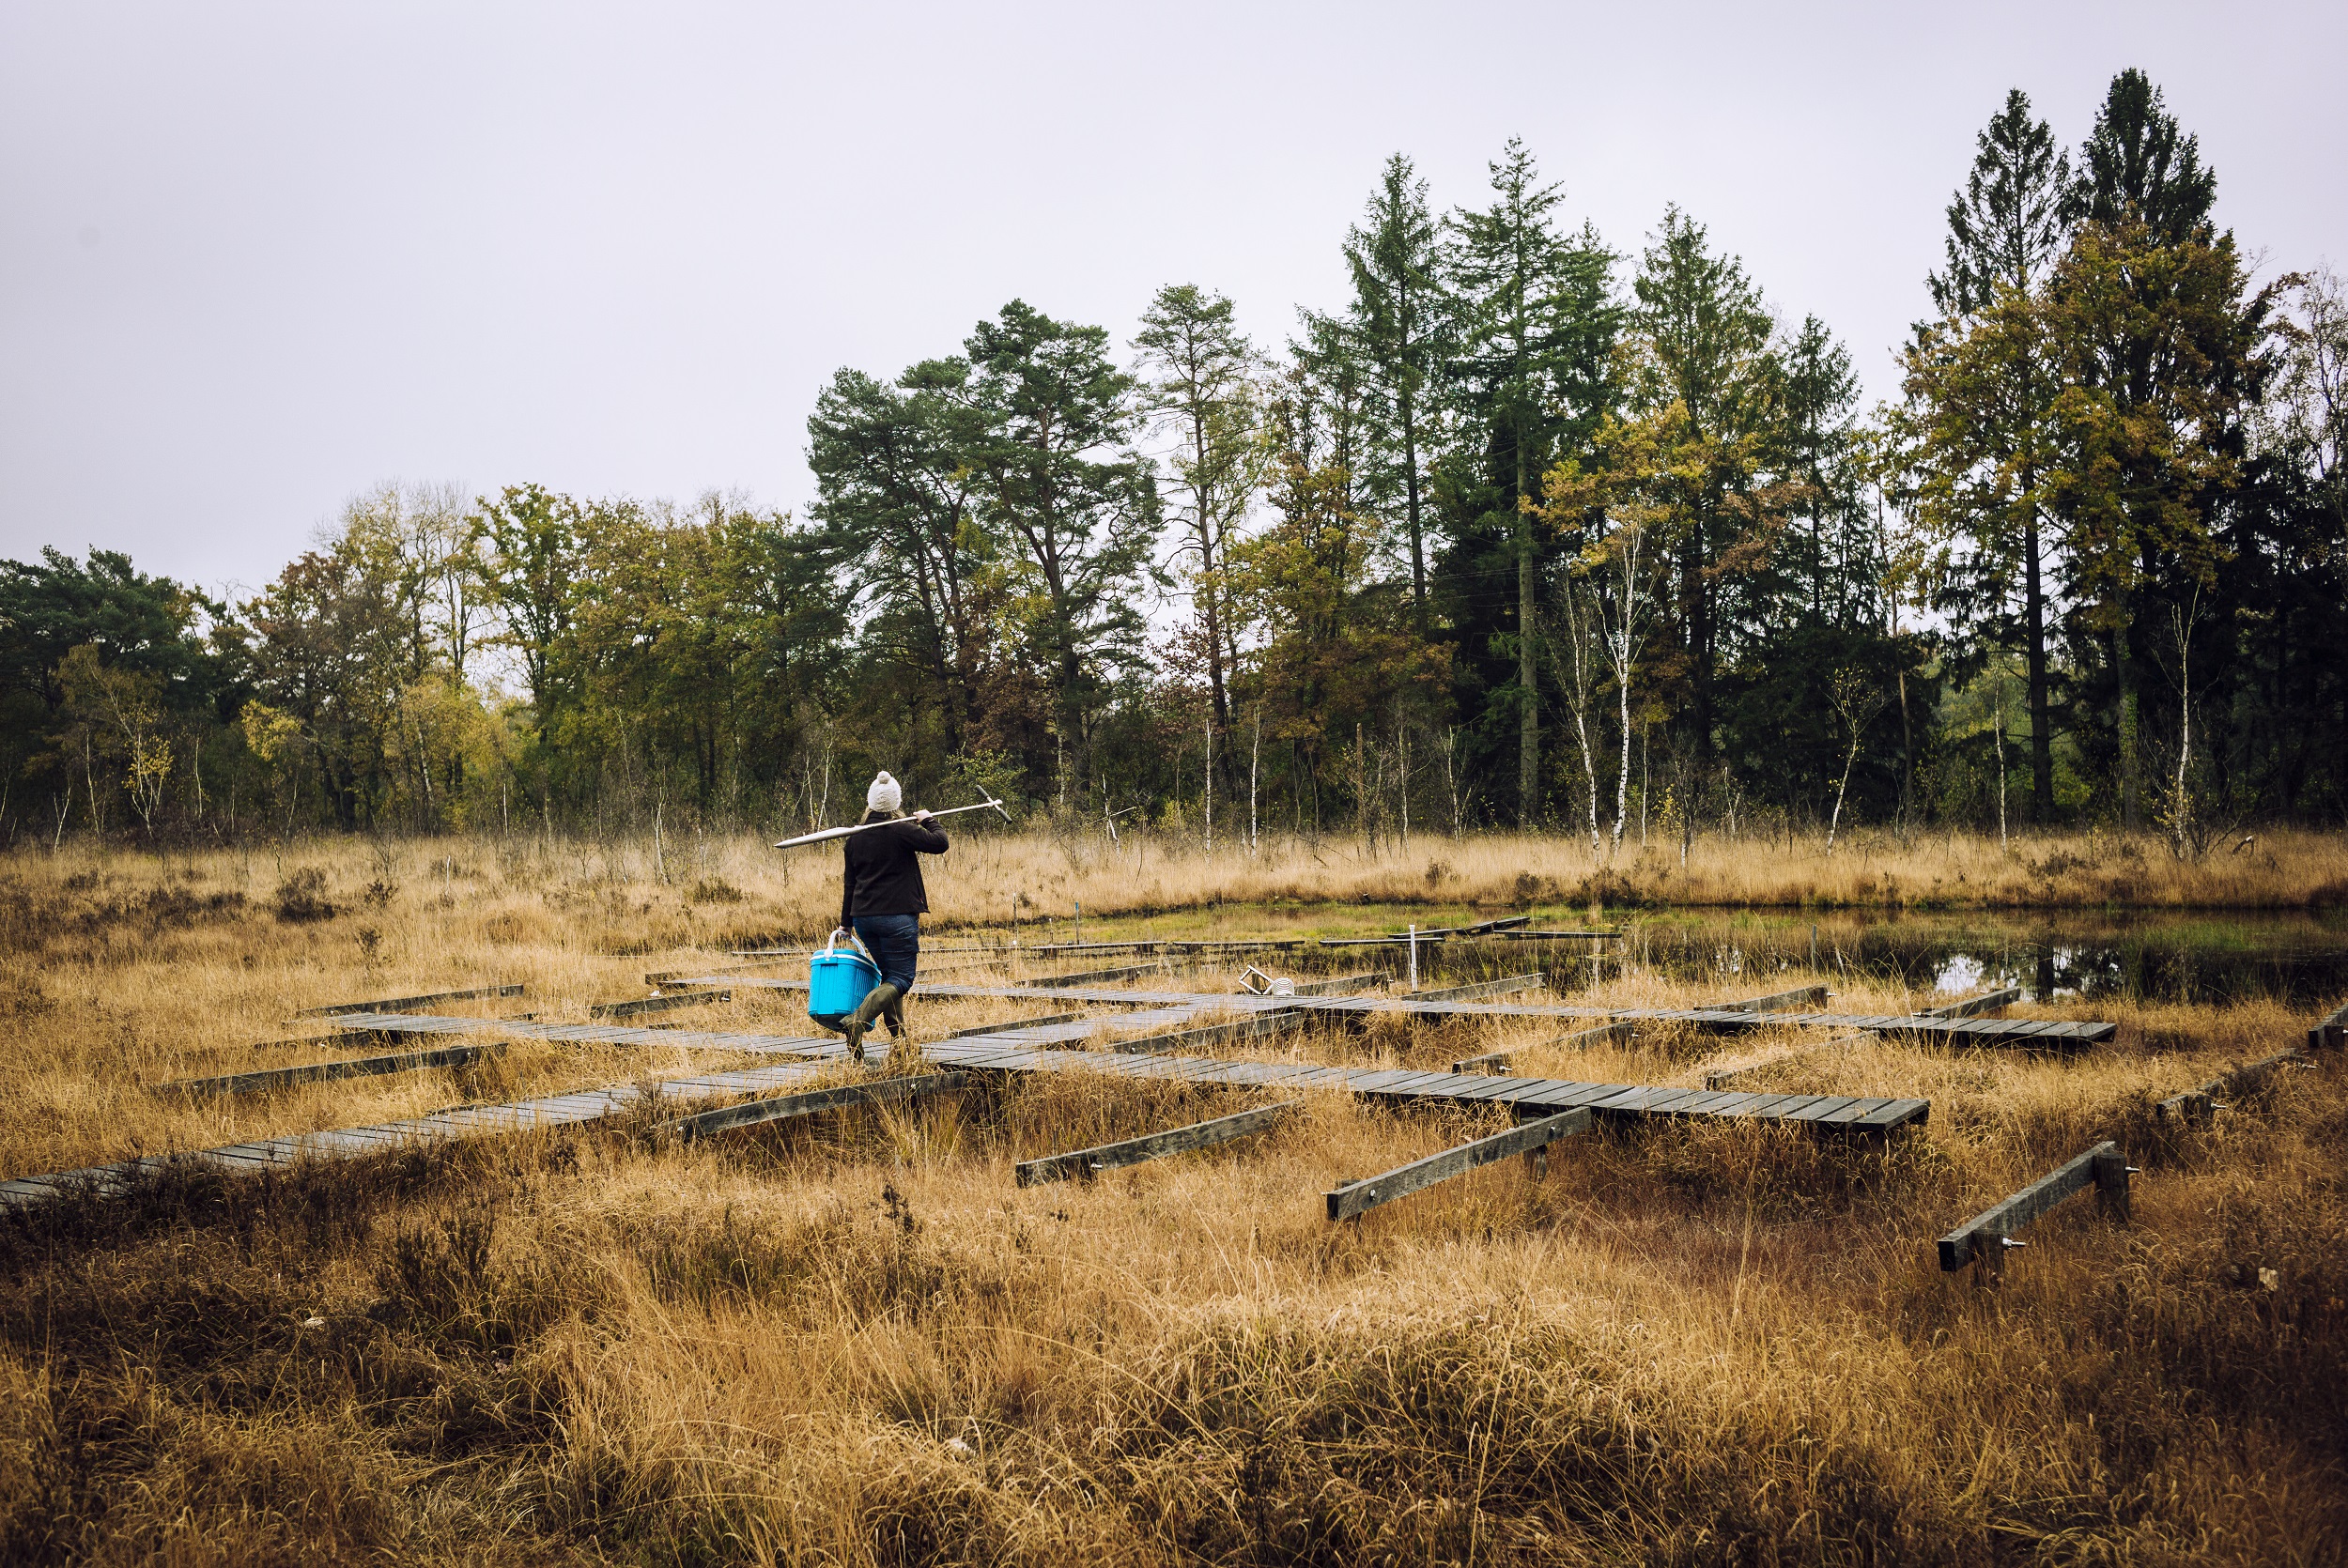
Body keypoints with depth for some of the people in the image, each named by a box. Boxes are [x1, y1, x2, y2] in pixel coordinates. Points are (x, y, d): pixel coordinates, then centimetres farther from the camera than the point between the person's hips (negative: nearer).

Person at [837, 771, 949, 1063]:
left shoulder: (855, 836, 8)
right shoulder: (902, 830, -10)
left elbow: (850, 882, 13)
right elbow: (940, 844, -10)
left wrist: (846, 922, 21)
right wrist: (927, 821, 9)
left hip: (863, 917, 6)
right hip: (897, 916, -6)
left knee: (889, 974, 19)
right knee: (900, 979, -3)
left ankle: (898, 1039, 17)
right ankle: (858, 1020, -25)